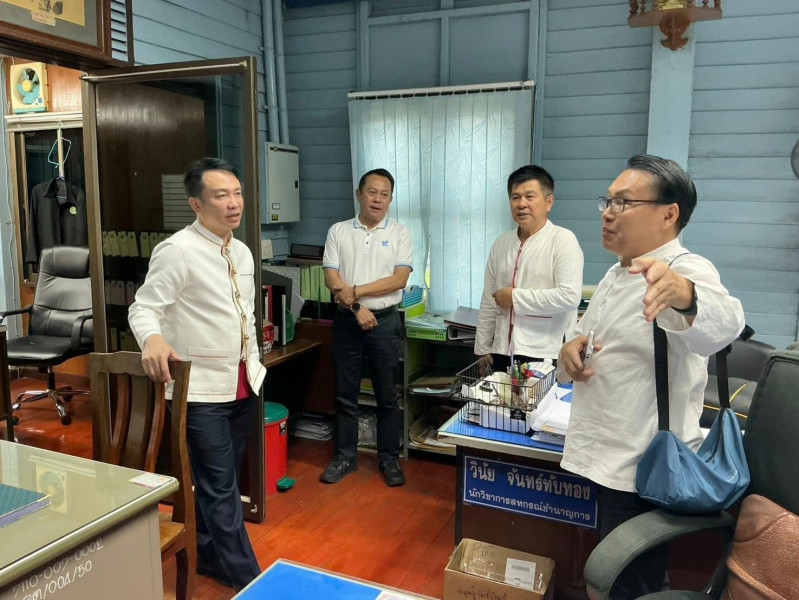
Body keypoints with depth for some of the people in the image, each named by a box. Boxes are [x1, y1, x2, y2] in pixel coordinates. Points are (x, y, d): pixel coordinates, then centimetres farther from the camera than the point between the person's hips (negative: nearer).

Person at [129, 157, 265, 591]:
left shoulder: (242, 252, 9)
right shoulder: (177, 251, -15)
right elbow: (143, 308, -16)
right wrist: (153, 339, -37)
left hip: (242, 385, 8)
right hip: (202, 390, -7)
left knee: (218, 481, 20)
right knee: (221, 488, 3)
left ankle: (208, 556, 38)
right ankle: (247, 577, 17)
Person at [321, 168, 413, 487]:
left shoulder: (399, 233, 0)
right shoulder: (338, 231, 3)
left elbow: (399, 279, -10)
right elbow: (331, 279, -4)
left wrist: (355, 291, -15)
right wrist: (356, 307, -15)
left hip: (385, 321, -1)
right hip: (347, 321, 1)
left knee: (387, 396, 8)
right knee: (345, 394, 10)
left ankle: (389, 459, 21)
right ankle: (345, 457, 24)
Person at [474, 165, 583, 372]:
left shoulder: (563, 240, -7)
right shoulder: (501, 243, 10)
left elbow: (569, 296, -18)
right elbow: (488, 301, 12)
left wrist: (515, 297, -11)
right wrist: (483, 347, 12)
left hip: (545, 356, -5)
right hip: (503, 353, 5)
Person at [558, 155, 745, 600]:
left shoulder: (687, 272, -18)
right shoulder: (618, 274, 10)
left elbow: (722, 323, -40)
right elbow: (588, 342, 19)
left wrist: (682, 296, -63)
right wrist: (571, 351, -5)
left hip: (642, 470, -8)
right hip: (608, 461, 8)